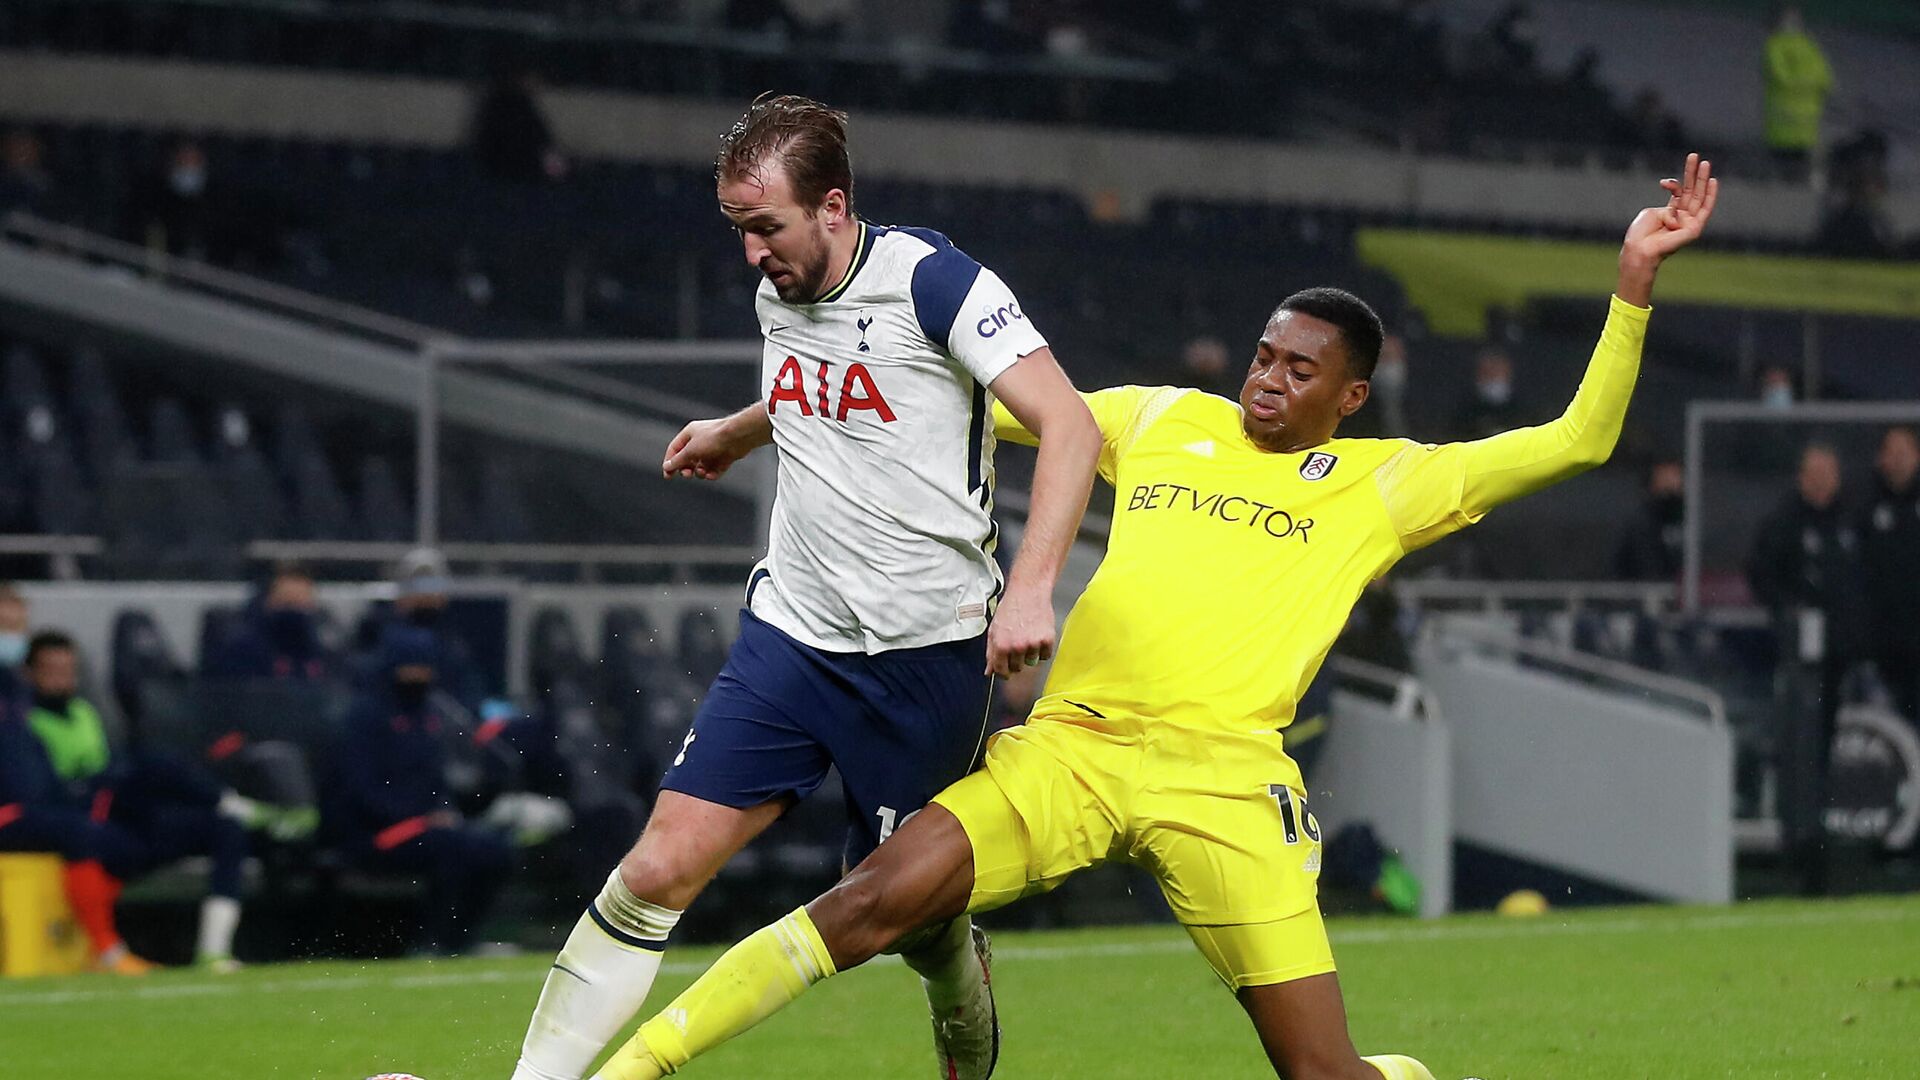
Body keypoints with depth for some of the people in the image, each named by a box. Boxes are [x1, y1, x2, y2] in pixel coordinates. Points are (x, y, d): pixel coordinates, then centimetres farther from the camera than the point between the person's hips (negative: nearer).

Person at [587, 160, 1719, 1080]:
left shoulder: (1382, 484, 11)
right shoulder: (1165, 421, 18)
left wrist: (1634, 280, 2)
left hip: (1223, 775, -2)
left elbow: (1577, 441, 10)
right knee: (872, 901, -15)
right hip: (1073, 744, 2)